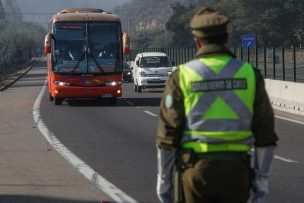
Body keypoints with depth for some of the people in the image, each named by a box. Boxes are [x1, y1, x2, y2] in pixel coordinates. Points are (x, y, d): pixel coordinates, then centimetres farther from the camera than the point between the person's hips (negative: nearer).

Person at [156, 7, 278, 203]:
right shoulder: (249, 74, 1)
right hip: (236, 170, 1)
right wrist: (262, 180, 8)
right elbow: (265, 133, 2)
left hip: (196, 170, -1)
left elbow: (168, 134, -3)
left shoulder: (182, 76, -3)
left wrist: (164, 181, 5)